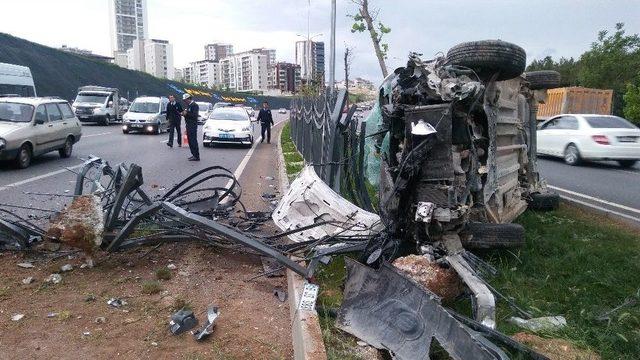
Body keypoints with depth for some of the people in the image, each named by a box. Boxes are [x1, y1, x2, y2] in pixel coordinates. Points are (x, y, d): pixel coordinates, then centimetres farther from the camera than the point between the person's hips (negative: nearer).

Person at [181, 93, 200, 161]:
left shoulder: (194, 105, -11)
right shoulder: (187, 105, 17)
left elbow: (195, 115, -20)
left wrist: (187, 113, -22)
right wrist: (183, 113, 4)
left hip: (193, 125, -9)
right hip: (188, 125, 9)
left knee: (193, 141, -10)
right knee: (190, 141, 11)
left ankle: (196, 156, -7)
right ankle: (194, 154, 18)